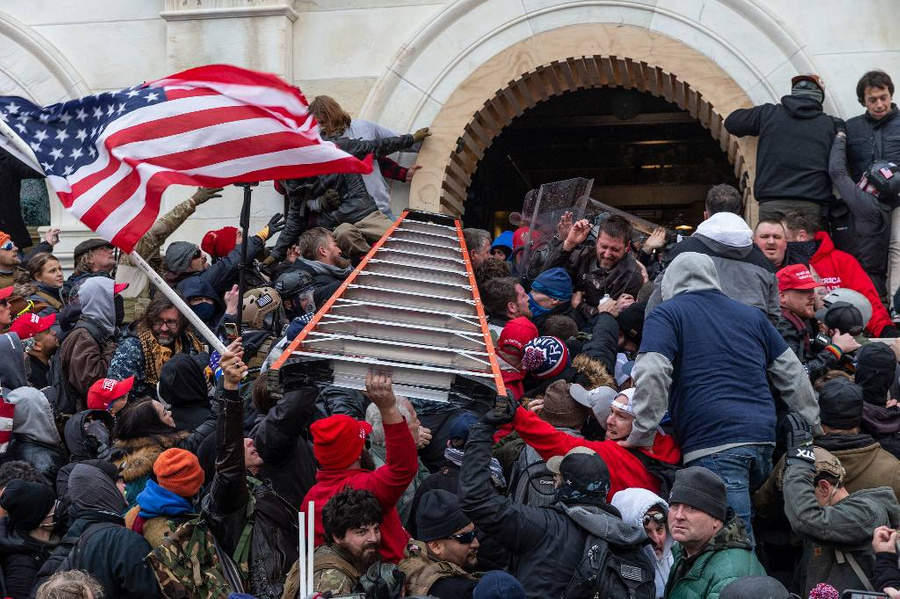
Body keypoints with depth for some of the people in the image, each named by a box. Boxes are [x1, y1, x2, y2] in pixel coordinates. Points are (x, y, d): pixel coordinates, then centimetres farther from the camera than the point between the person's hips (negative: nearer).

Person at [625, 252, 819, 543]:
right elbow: (793, 375, 24)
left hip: (713, 445, -6)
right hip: (764, 438, 6)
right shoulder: (752, 315, 24)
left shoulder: (666, 314, 8)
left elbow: (651, 374, -9)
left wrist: (642, 436, -5)